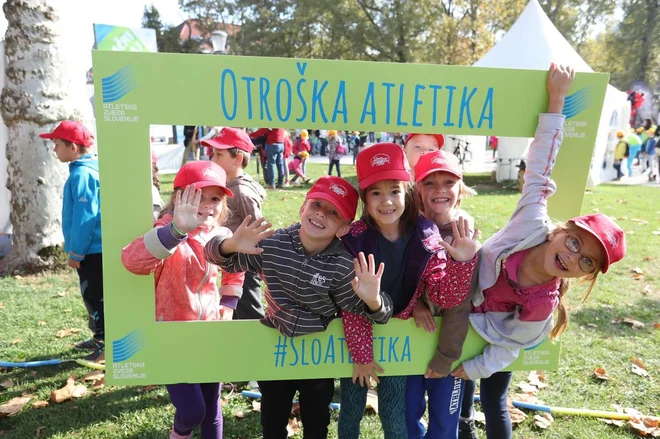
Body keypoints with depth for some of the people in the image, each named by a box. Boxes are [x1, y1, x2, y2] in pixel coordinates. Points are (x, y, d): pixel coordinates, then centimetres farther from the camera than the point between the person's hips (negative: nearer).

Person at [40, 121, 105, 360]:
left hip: (92, 250, -10)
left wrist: (76, 251, -15)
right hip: (95, 248, 10)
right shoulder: (88, 170, 12)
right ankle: (101, 338, 30)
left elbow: (84, 217, -21)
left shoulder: (81, 174, -18)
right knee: (93, 296, 19)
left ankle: (107, 345, 5)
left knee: (95, 297, -2)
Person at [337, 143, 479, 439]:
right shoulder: (354, 239, -20)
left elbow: (447, 298, -17)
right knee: (352, 410, 14)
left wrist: (462, 261, -33)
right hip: (356, 335, -1)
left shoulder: (425, 237, -15)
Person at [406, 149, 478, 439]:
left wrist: (444, 357, -14)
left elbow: (461, 302, -15)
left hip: (452, 336, -2)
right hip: (413, 330, 2)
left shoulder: (466, 232, -15)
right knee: (408, 410, 13)